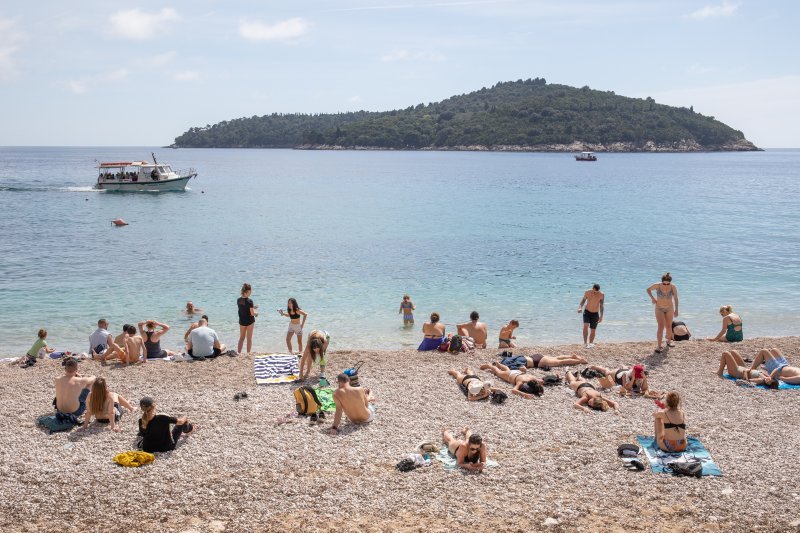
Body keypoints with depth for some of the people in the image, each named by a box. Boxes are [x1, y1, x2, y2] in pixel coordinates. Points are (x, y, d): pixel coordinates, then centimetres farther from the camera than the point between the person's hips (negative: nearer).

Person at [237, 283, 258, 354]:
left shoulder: (238, 300, -2)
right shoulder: (249, 301, -20)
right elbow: (252, 313, -18)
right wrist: (256, 313, 3)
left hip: (241, 321, 5)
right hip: (249, 321, -5)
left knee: (241, 337, 16)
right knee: (249, 338, 7)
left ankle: (239, 352, 14)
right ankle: (248, 353, 11)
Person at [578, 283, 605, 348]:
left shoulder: (601, 295, -12)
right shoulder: (587, 292, -10)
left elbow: (601, 306, -7)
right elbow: (583, 301, -1)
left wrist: (601, 316, -12)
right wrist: (580, 308, -20)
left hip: (595, 314, 1)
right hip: (587, 312, -1)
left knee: (593, 330, 4)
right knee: (585, 326, -23)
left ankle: (590, 344, 21)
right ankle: (585, 343, -23)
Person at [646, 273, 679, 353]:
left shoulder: (673, 287, -16)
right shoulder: (657, 286, -19)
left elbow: (675, 298, -3)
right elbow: (648, 289, -2)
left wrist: (676, 310, 2)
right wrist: (652, 298, -15)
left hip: (669, 309, 2)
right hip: (659, 309, -2)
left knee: (668, 326, 15)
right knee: (661, 327, -13)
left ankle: (669, 341, 40)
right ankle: (659, 346, -12)